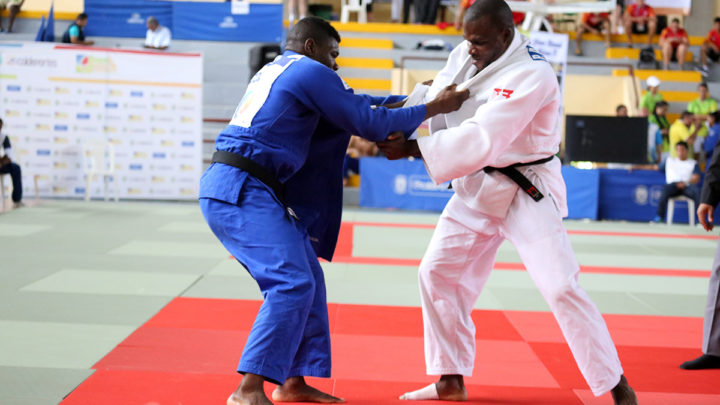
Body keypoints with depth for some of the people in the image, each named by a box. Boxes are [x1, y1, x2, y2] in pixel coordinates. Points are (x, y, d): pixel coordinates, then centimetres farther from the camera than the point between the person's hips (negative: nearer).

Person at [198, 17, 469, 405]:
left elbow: (348, 104, 27)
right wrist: (432, 108, 6)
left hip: (227, 187, 10)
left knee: (307, 276, 15)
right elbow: (370, 124, -3)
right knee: (293, 282, -18)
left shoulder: (273, 70, 24)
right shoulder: (312, 72, -5)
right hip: (241, 192, -10)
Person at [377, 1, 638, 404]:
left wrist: (412, 148, -34)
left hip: (527, 192, -7)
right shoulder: (466, 55, -2)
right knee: (438, 273, 8)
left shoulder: (532, 75, -27)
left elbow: (480, 140, -34)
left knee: (561, 287, -12)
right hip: (478, 188, 8)